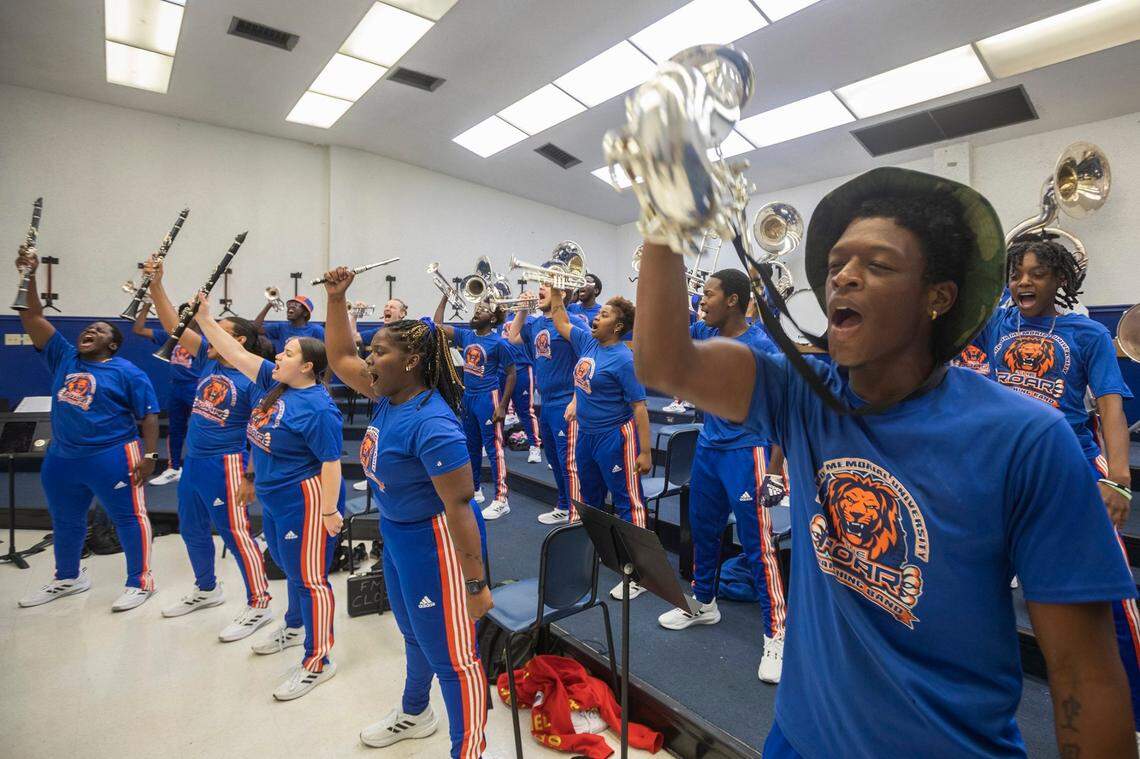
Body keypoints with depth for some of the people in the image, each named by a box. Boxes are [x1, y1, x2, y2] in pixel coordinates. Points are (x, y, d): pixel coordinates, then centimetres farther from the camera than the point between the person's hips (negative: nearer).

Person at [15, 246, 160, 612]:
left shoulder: (127, 372, -6)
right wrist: (29, 277, -3)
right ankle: (68, 578, 40)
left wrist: (149, 455, -17)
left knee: (128, 518, 0)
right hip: (62, 458, 7)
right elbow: (33, 318, 8)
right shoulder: (64, 357, 9)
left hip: (112, 457, -7)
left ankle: (140, 581, 11)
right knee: (65, 521, 21)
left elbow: (149, 416, -9)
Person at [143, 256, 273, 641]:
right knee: (192, 529, 21)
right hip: (193, 461, 9)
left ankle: (259, 604, 10)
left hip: (224, 464, -8)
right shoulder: (207, 359, 5)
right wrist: (156, 286, -6)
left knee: (236, 533, -3)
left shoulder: (253, 378, -16)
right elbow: (174, 327, 5)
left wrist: (252, 477, -18)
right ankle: (207, 590, 41)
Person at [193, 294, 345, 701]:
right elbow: (237, 354, 7)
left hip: (305, 501, -10)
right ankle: (295, 626, 49)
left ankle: (317, 661, 12)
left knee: (308, 576, -1)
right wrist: (204, 317, 2)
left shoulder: (318, 408, -24)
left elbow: (330, 463, -24)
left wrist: (329, 511, -24)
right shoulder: (272, 380, 2)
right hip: (274, 498, 10)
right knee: (291, 566, 26)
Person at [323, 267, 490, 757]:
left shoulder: (432, 425, -30)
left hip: (433, 542, -10)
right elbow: (340, 358, 13)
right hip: (395, 533, 10)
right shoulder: (387, 397, -2)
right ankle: (414, 715, 54)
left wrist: (476, 584, -23)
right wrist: (335, 298, 4)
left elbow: (459, 506, -28)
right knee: (415, 634, 29)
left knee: (451, 652, 5)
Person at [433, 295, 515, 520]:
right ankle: (475, 491, 30)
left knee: (494, 447, -6)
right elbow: (438, 325, 11)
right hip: (468, 396, 7)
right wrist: (445, 297, 7)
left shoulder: (498, 342, -11)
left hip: (488, 397, -7)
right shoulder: (466, 335, 6)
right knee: (471, 446, 16)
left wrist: (502, 406, -13)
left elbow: (511, 373, -9)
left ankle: (501, 500, -2)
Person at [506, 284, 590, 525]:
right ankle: (563, 508, 35)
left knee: (568, 462, -2)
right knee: (554, 459, 19)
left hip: (566, 404, -8)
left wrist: (576, 401, -21)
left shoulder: (573, 322, -14)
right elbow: (513, 337, 25)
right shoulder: (535, 323, 10)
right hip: (546, 403, 8)